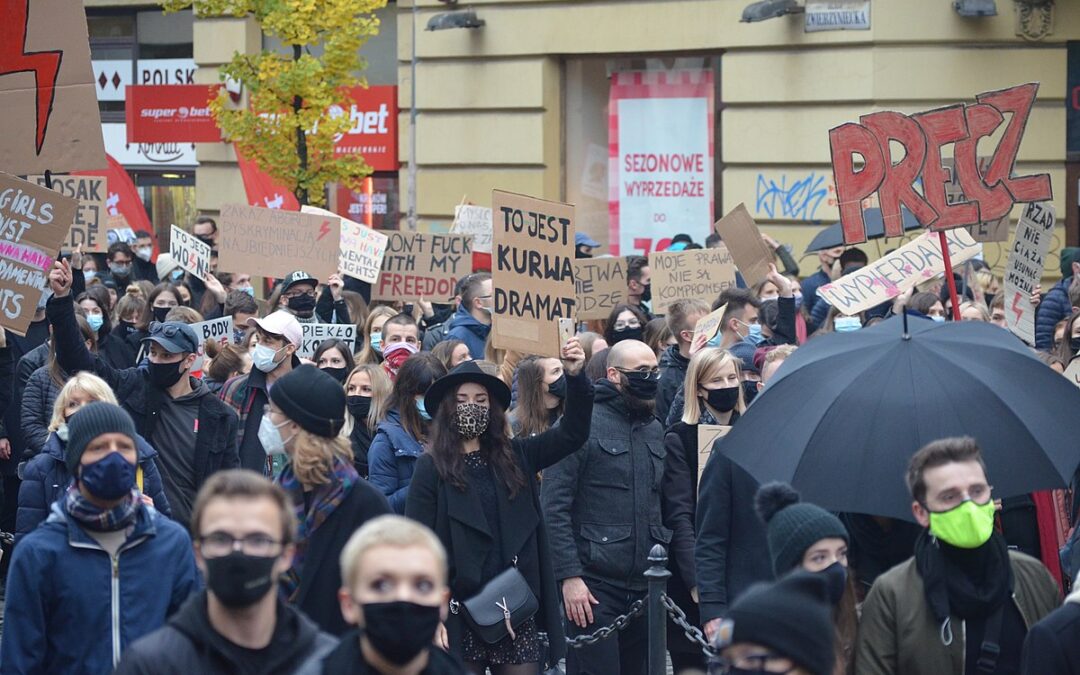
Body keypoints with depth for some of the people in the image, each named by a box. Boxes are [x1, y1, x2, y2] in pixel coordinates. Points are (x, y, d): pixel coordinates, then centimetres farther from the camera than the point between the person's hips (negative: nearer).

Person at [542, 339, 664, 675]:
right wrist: (569, 576, -17)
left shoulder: (655, 430, 15)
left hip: (645, 585, 7)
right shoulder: (582, 424, -8)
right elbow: (554, 507, -12)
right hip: (594, 585, -7)